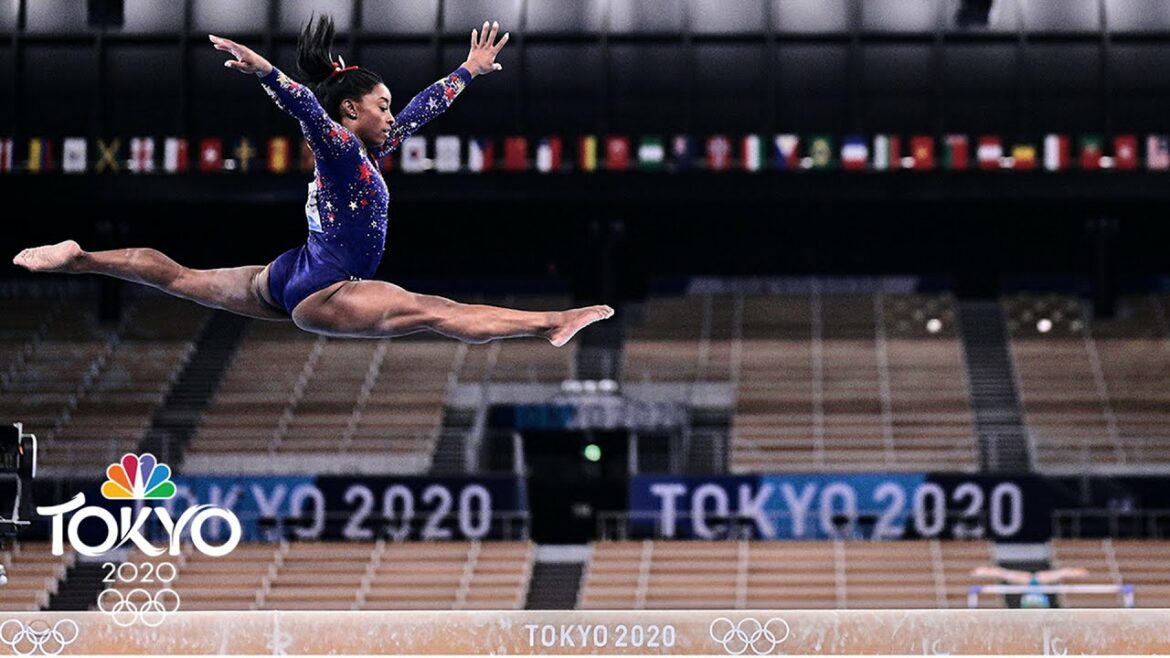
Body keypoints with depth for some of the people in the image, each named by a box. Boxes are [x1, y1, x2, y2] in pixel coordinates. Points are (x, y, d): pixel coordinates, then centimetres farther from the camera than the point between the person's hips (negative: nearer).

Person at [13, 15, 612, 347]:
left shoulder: (367, 151, 13)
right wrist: (263, 72, -50)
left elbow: (422, 109, 23)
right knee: (431, 311, -25)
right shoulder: (339, 147, -13)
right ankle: (551, 323, -38)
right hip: (319, 294, -11)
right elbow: (305, 106, -32)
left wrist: (470, 71, 32)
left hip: (286, 281, 11)